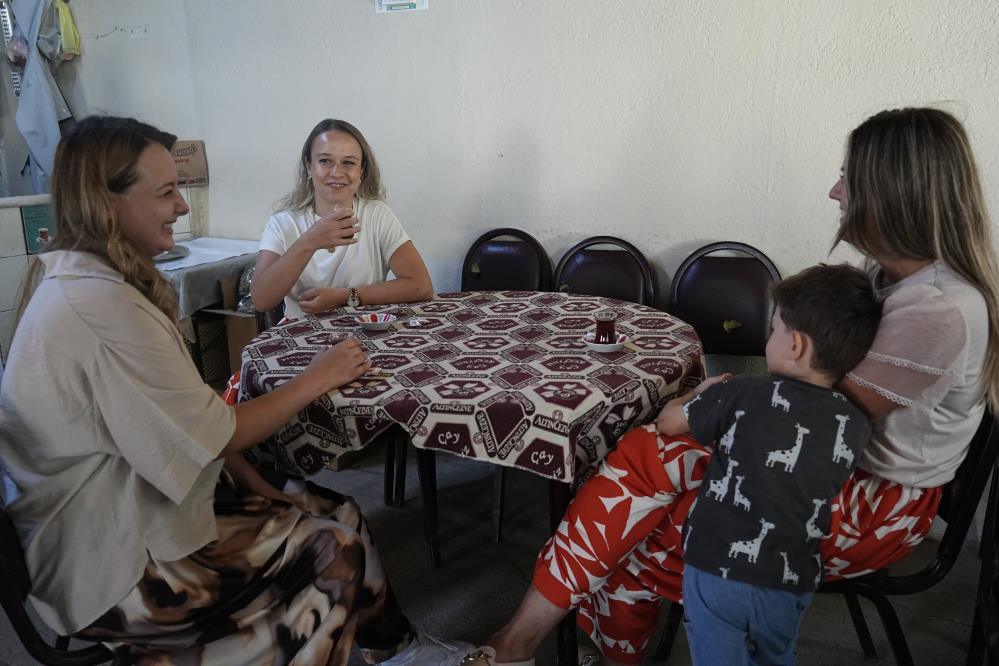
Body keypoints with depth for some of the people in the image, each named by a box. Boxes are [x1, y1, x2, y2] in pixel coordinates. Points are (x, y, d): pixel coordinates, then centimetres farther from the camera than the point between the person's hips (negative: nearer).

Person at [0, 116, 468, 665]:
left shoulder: (71, 276, 5)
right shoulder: (101, 304, -27)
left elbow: (179, 420, 6)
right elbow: (214, 434, -20)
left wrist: (249, 481, 2)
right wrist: (316, 379, -8)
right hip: (115, 563, -9)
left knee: (332, 511, 4)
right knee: (339, 548, -4)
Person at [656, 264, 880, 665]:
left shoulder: (742, 396, -16)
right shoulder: (856, 428, -5)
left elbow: (667, 422, -3)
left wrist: (702, 394, 16)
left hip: (717, 570, -4)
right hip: (790, 585, 4)